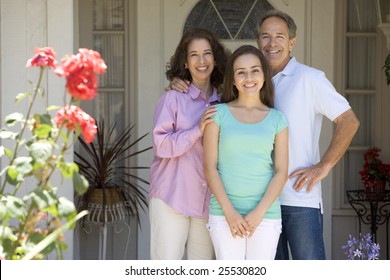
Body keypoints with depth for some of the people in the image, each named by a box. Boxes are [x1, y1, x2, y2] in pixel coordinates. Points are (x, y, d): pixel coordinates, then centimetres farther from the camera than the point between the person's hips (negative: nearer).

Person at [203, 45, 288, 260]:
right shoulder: (219, 114, 4)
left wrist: (259, 212, -8)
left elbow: (281, 172, 3)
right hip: (224, 214, -1)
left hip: (266, 215, 1)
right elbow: (210, 166, 0)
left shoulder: (277, 119, 8)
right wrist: (229, 211, -9)